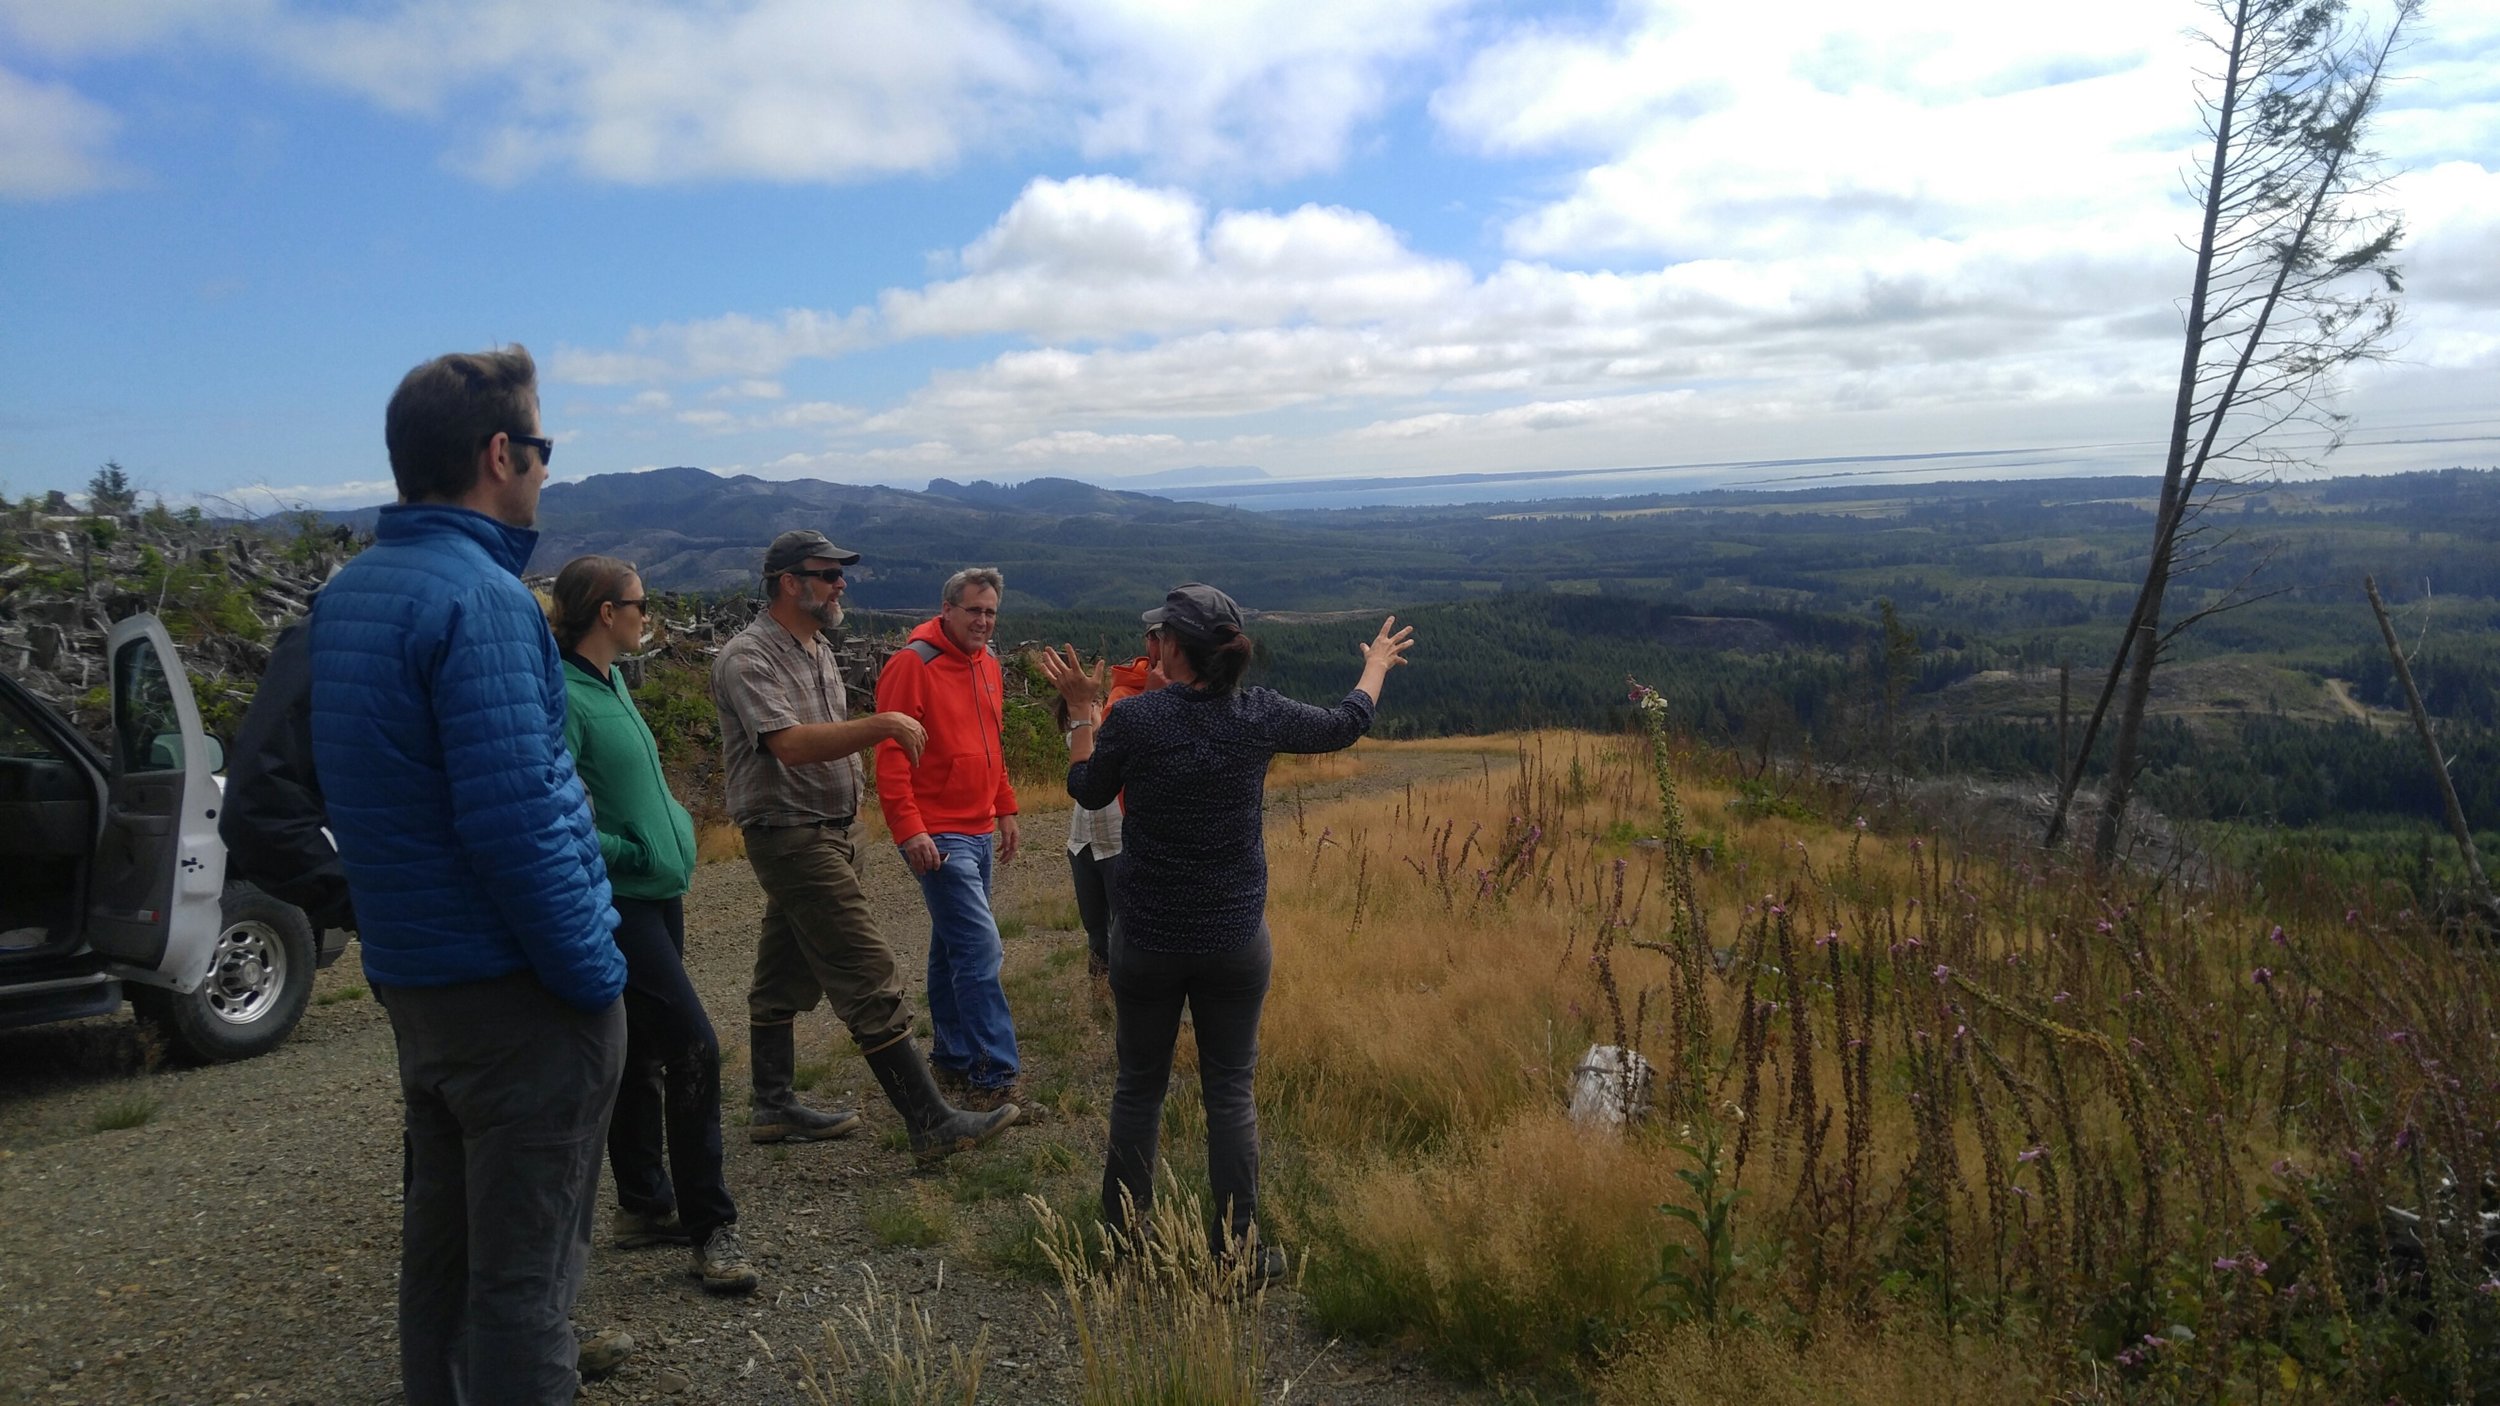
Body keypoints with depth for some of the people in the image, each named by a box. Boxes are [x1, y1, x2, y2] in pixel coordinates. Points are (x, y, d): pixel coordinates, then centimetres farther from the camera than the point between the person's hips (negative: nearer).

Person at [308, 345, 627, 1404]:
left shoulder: (344, 595, 9)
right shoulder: (481, 600, -19)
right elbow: (516, 824, -24)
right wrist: (594, 978, -15)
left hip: (411, 981, 9)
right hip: (517, 993, -9)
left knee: (442, 1244, 21)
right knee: (524, 1273, 0)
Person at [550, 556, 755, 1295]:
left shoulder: (612, 681, 11)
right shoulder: (562, 695, -18)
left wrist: (675, 829, 11)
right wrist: (630, 853, -14)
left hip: (657, 892, 10)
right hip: (618, 902, -10)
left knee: (642, 1053, 15)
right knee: (693, 1045, -11)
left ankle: (643, 1206, 26)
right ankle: (710, 1227, -2)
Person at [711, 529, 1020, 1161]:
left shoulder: (818, 648, 14)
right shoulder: (749, 658, -16)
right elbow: (792, 745, -29)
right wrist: (881, 725, -34)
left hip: (826, 834, 9)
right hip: (791, 836, -9)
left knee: (784, 977, 17)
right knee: (871, 982, -10)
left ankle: (773, 1107, 28)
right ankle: (932, 1122, -8)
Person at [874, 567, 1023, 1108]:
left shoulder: (987, 664, 13)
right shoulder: (913, 664, -13)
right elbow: (891, 754, -17)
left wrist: (1005, 808, 21)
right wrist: (909, 828, -22)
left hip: (979, 831, 8)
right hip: (938, 837, -8)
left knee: (953, 947, 16)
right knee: (981, 948, -11)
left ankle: (951, 1058, 27)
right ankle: (994, 1079, -7)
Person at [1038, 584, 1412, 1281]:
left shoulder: (1132, 718, -14)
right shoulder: (1261, 715, -8)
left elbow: (1086, 790, 4)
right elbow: (1345, 725, 11)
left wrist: (1083, 712, 18)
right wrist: (1376, 666, 30)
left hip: (1146, 941, -1)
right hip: (1236, 939, 1)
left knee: (1139, 1087, 15)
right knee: (1230, 1093, 11)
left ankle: (1123, 1237, 27)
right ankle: (1238, 1251, 16)